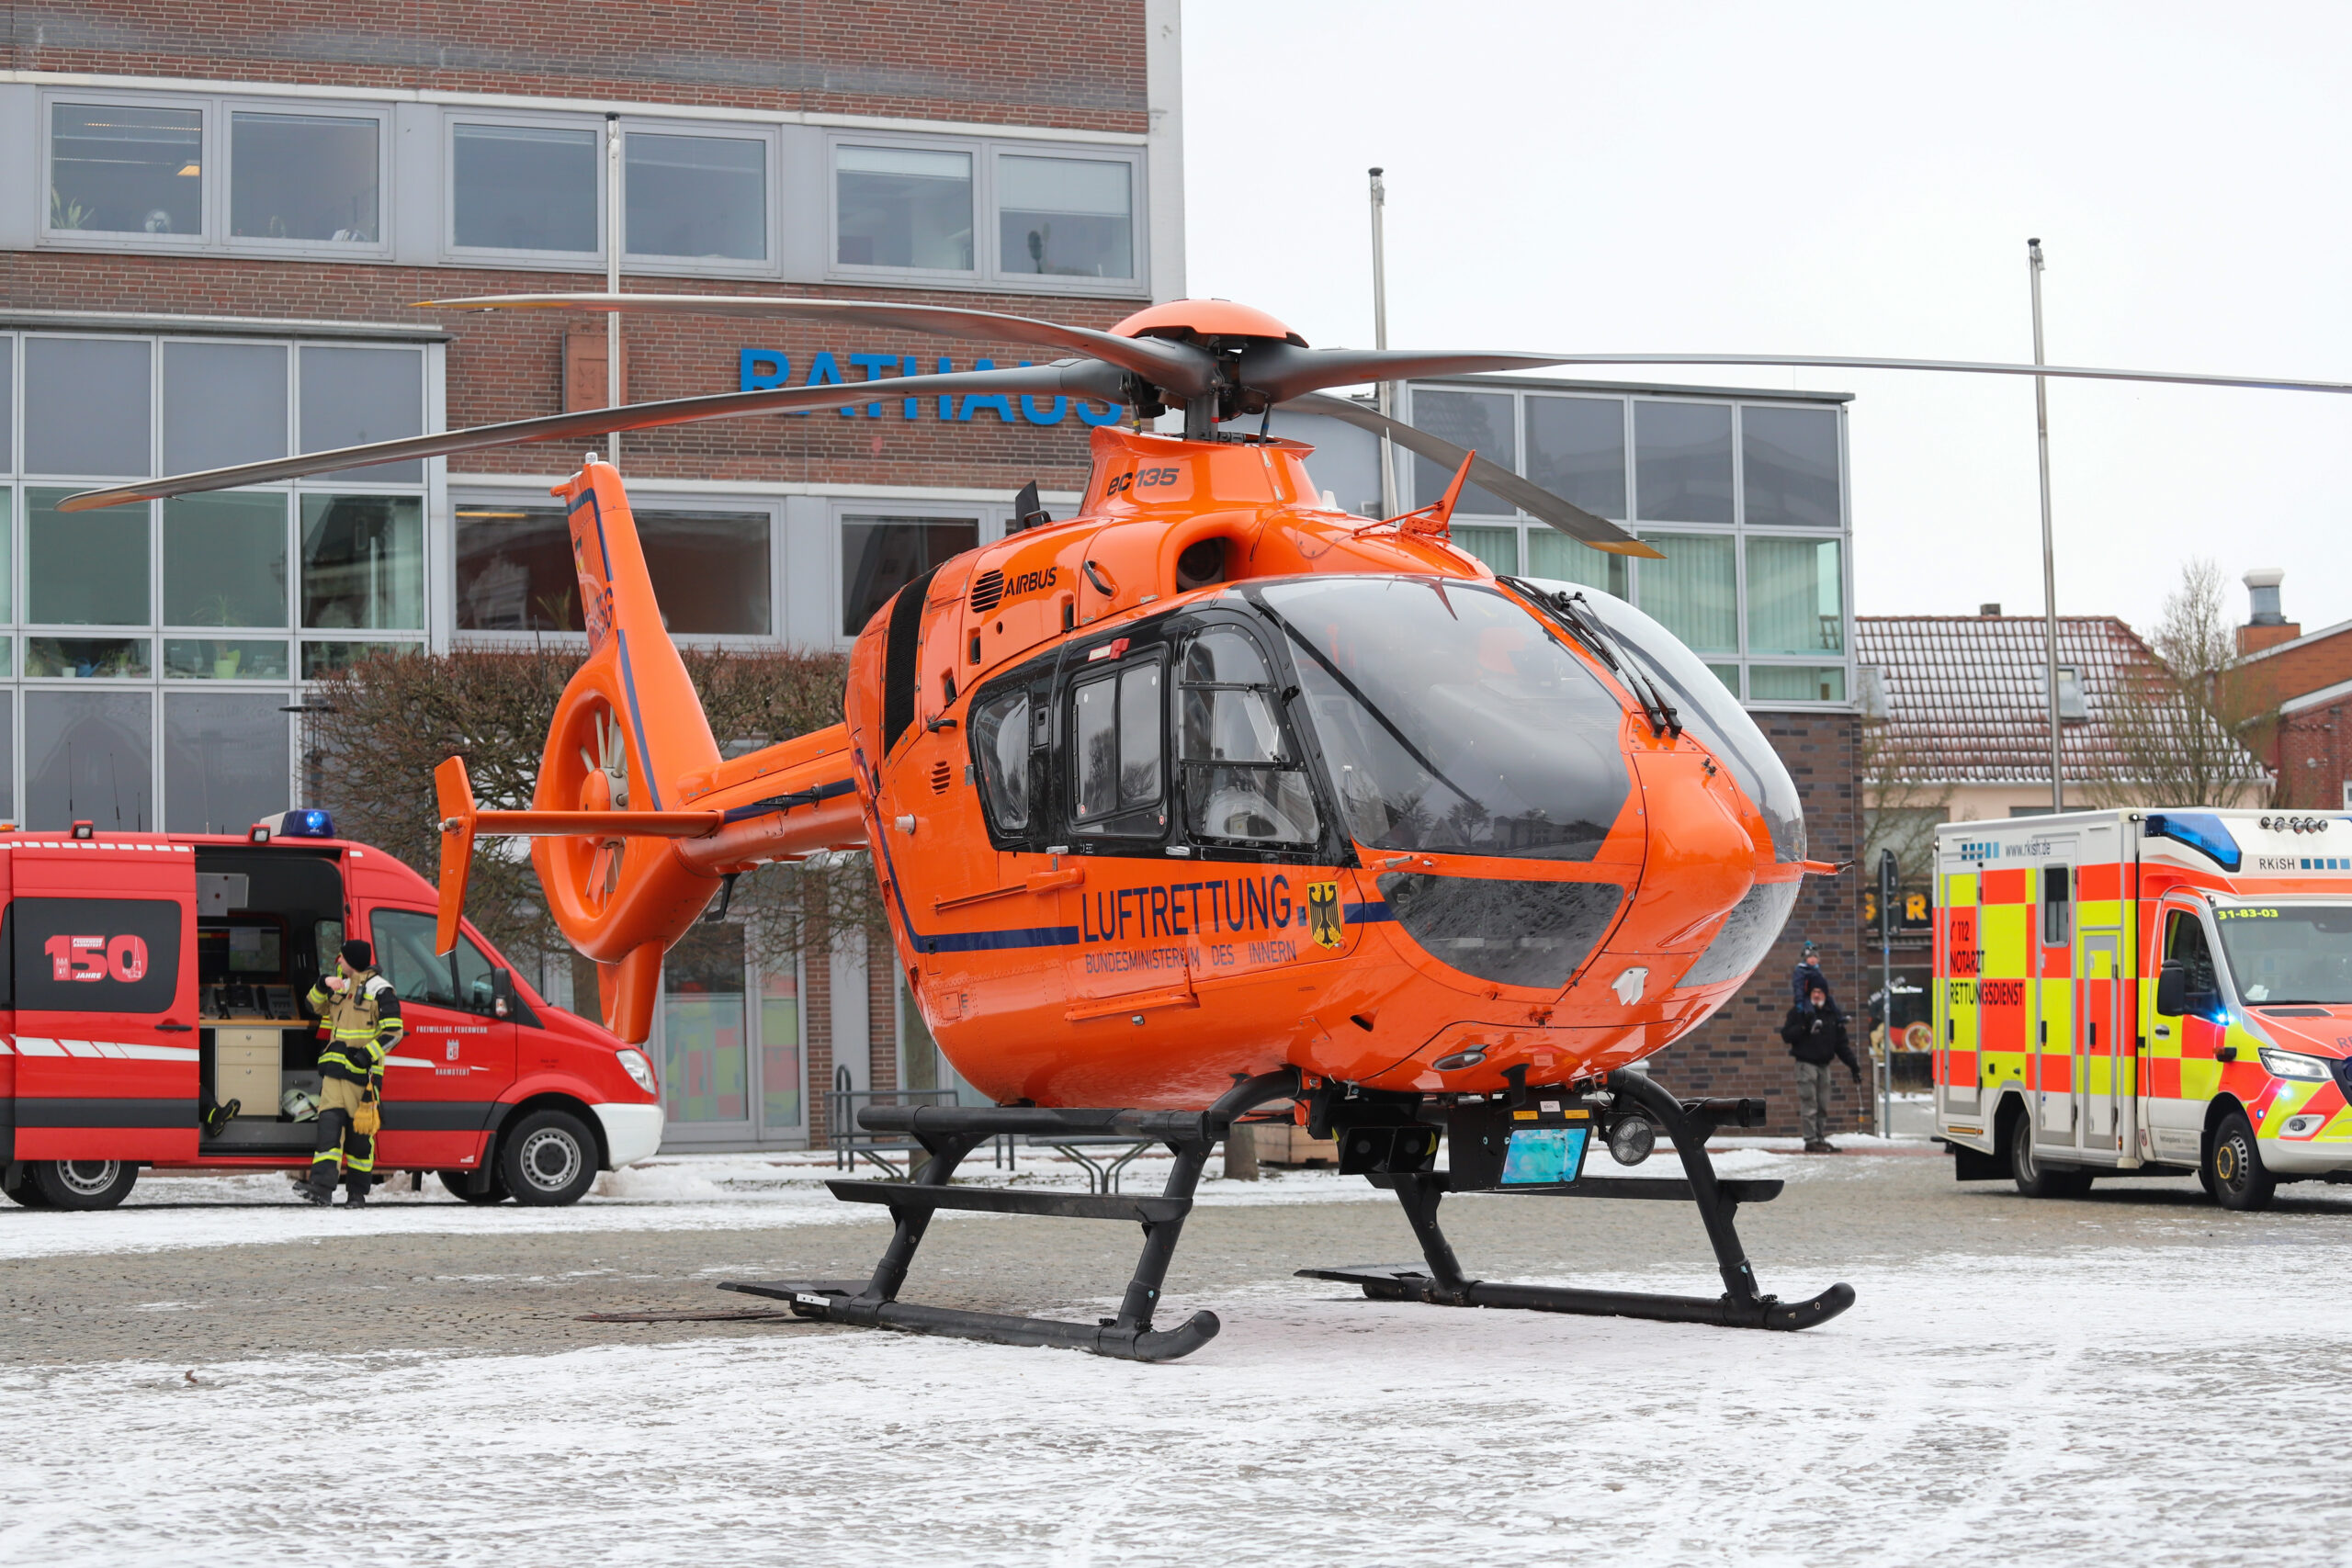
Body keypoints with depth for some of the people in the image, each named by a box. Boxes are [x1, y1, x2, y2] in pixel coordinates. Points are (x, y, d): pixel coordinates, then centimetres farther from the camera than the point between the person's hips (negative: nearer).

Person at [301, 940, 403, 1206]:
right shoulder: (340, 985, 16)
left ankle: (357, 1192, 9)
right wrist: (323, 986, 6)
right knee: (329, 1123, -9)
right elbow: (316, 1008, 27)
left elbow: (393, 1031, -10)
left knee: (360, 1132, -1)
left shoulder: (380, 990, -6)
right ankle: (322, 1186, -18)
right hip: (334, 1069, 6)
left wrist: (368, 1055, -21)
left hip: (362, 1073, -6)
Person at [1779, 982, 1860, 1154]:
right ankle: (1811, 1140, -8)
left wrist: (1853, 1064, 11)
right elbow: (1786, 1035, -6)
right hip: (1806, 1063, -5)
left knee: (1823, 1106, 6)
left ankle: (1822, 1139, 11)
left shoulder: (1833, 1015, 13)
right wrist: (1804, 1027, -20)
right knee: (1809, 1105, -8)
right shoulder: (1799, 1012, 0)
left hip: (1824, 1064, 5)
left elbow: (1841, 1044, 16)